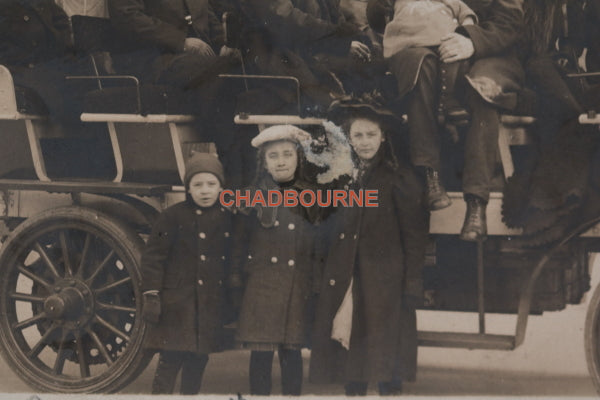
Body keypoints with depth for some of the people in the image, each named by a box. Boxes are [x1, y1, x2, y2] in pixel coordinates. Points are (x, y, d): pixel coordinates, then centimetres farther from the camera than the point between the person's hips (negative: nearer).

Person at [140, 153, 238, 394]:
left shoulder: (226, 218, 9)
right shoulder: (173, 216, -6)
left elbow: (231, 260, 18)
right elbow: (153, 257, -7)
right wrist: (151, 295, -13)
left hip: (211, 306, 5)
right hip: (178, 304, -5)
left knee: (198, 362, 12)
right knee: (170, 361, -7)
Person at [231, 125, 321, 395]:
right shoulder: (256, 194, 2)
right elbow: (241, 239, 3)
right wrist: (238, 273, -2)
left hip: (298, 288, 1)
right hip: (261, 284, -1)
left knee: (291, 350, 5)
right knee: (261, 352, 0)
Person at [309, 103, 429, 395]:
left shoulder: (401, 179, -2)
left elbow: (414, 237, -5)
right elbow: (329, 230, 14)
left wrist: (412, 286, -11)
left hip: (385, 283, -4)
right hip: (344, 283, 4)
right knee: (349, 351, 7)